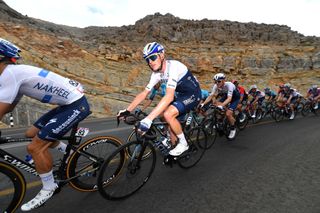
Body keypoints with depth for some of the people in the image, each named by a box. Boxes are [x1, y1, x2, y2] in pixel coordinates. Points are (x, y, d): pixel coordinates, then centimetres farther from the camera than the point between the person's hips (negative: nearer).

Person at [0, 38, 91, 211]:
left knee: (35, 147, -8)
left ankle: (48, 189, 13)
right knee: (31, 133, 18)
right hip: (68, 104, 10)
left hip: (76, 105, -10)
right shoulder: (17, 73, 15)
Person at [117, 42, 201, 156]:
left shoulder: (173, 66, -30)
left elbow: (169, 96, -42)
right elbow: (144, 93, -3)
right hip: (181, 95, 8)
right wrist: (127, 111, -10)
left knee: (168, 114, -26)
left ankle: (183, 143, -3)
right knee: (171, 123, 5)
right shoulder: (156, 73, -4)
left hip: (193, 94, -8)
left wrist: (148, 119, -48)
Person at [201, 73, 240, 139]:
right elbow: (211, 96, -25)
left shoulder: (229, 85, -36)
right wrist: (203, 103, -39)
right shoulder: (216, 86, -22)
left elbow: (229, 98, -45)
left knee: (228, 114, -22)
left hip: (235, 97, -5)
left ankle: (233, 129, 5)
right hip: (226, 95, 6)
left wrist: (221, 105, -60)